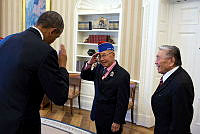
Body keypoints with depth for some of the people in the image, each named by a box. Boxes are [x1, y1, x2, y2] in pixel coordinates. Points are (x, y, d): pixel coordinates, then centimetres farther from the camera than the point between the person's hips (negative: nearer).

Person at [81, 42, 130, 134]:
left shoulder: (122, 75, -19)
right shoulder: (99, 67, 0)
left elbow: (122, 102, -18)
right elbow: (84, 76, 8)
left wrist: (117, 122, -15)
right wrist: (90, 63, -9)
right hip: (98, 115, 6)